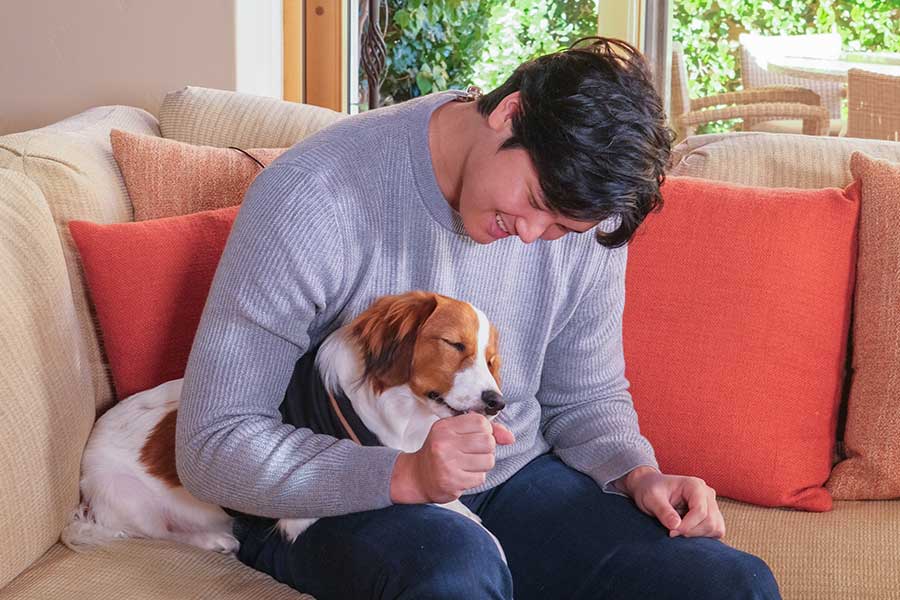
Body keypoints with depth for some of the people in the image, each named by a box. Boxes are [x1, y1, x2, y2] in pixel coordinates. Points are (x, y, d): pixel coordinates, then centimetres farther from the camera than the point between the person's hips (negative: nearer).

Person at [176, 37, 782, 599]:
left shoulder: (584, 212, -4)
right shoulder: (313, 200, -21)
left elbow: (587, 397, 11)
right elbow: (212, 446, -21)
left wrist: (639, 475, -12)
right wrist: (407, 475, -33)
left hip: (514, 479, 5)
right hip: (333, 500, -4)